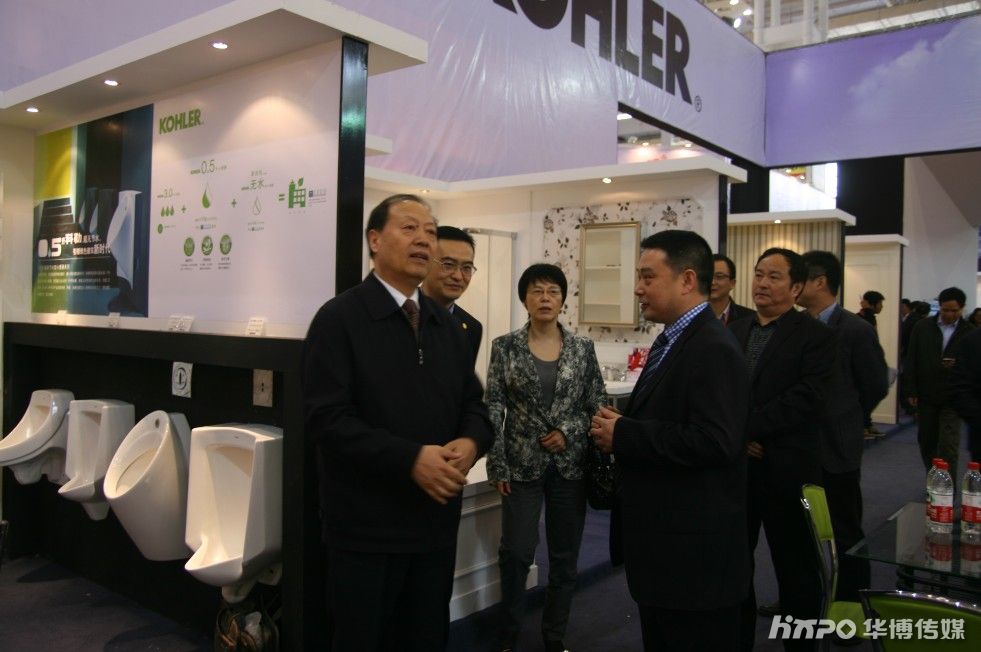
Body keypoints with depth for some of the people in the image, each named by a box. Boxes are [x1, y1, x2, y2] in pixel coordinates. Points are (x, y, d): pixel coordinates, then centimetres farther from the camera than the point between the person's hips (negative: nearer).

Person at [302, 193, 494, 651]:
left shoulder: (447, 325, 12)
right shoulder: (339, 318, -9)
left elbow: (473, 403, 12)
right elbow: (327, 419, -17)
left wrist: (471, 441, -11)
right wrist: (410, 458, -25)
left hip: (437, 522, 6)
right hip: (365, 527, -5)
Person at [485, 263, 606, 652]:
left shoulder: (583, 348, 2)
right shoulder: (505, 347, -3)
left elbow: (599, 405, 5)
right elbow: (493, 409, -4)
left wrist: (570, 431, -11)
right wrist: (498, 467, -8)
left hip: (570, 465, 2)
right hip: (522, 464, -2)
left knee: (565, 555, 10)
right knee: (516, 552, 0)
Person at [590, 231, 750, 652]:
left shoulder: (714, 350, -19)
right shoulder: (673, 342, 12)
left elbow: (715, 441, -29)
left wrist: (624, 435, -22)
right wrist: (621, 427, -1)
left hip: (694, 554, -10)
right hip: (662, 545, 10)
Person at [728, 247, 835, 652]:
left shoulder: (815, 335, -6)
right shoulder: (734, 332, 10)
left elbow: (807, 399, -17)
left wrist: (746, 428, -18)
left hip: (786, 471, -5)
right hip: (735, 466, 5)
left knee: (796, 571, 10)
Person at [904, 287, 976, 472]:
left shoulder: (970, 332, -2)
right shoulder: (922, 327, 2)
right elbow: (911, 360, 3)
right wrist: (911, 391, -1)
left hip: (952, 399, -2)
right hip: (925, 396, 2)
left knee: (948, 448, -6)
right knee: (926, 442, 11)